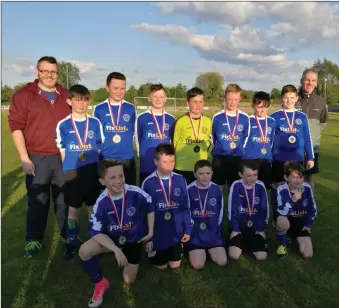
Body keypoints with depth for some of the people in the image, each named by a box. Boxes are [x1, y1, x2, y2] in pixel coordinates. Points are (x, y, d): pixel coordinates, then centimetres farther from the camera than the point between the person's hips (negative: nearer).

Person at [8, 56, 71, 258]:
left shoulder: (66, 95, 8)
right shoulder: (24, 95, -3)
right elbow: (16, 127, -7)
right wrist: (24, 158, -12)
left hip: (64, 157, 3)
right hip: (37, 158, -3)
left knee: (65, 199, 13)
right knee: (37, 201, 8)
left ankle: (68, 235, 29)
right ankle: (34, 240, 24)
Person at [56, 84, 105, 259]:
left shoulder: (95, 123, 0)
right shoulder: (63, 125, -3)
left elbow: (100, 149, 6)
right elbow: (62, 151, 3)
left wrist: (97, 168, 3)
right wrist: (68, 169, -1)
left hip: (92, 172, 1)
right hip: (72, 172, -1)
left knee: (93, 207, 12)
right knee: (73, 208, 9)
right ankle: (72, 242, 23)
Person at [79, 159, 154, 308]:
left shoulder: (136, 193, -29)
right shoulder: (101, 202, -26)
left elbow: (150, 208, -8)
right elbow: (96, 232, -22)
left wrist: (150, 232, -3)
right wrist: (116, 249, -33)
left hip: (134, 239, 0)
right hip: (112, 238, 0)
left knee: (129, 280, 9)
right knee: (84, 251, -28)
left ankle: (131, 258, 41)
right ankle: (100, 283, -1)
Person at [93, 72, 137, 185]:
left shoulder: (131, 108, 4)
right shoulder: (99, 109, 1)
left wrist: (126, 145, 9)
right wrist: (100, 148, 7)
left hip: (127, 159, 1)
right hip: (105, 159, -1)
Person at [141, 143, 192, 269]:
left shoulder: (180, 180, -8)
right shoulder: (148, 183, -17)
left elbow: (186, 207, 1)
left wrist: (188, 229, 1)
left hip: (176, 232, 2)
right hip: (157, 234, -2)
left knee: (175, 265, 14)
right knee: (161, 266, 14)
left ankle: (175, 250, 44)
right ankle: (152, 251, 43)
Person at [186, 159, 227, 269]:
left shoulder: (216, 189, -3)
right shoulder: (189, 190, -12)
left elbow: (220, 211, 9)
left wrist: (218, 228, 9)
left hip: (213, 231, 3)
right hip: (194, 232, -3)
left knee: (222, 262, -8)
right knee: (198, 265, -14)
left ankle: (209, 250, 23)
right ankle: (193, 250, 20)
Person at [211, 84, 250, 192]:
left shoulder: (245, 118, 0)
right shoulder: (217, 117, -4)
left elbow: (246, 136, 11)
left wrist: (239, 148, 8)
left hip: (237, 158, 1)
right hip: (219, 157, -1)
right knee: (218, 187, 6)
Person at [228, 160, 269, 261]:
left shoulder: (260, 186, -7)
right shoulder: (236, 186, -13)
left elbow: (264, 209, 1)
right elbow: (232, 209, -9)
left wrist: (262, 229, 1)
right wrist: (235, 229, -9)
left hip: (256, 227, 2)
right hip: (239, 226, -2)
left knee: (261, 256, -13)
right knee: (233, 255, -18)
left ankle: (252, 243, 20)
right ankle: (242, 243, 16)